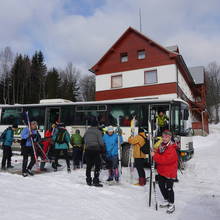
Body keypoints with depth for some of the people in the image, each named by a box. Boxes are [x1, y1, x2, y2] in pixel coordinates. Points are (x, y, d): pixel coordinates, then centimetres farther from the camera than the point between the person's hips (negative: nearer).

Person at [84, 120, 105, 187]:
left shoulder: (87, 131, 12)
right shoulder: (98, 131, -4)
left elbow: (85, 141, 12)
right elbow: (100, 141, -8)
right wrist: (102, 148, 5)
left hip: (88, 149, 6)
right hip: (96, 150, -5)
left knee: (89, 166, 13)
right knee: (97, 165, 0)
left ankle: (88, 180, 19)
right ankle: (95, 181, -2)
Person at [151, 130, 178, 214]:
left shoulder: (172, 148, -22)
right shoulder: (161, 145, 3)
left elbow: (166, 159, -30)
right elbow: (159, 154, 19)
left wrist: (155, 156, -27)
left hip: (170, 172, -8)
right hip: (161, 170, 8)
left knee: (169, 188, 2)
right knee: (161, 185, 19)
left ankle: (172, 204, 22)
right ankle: (166, 200, 39)